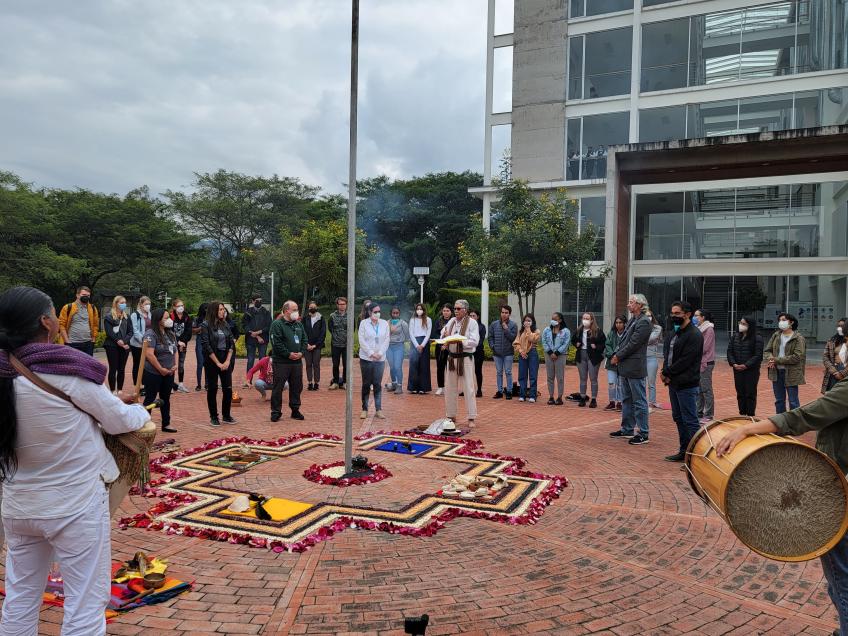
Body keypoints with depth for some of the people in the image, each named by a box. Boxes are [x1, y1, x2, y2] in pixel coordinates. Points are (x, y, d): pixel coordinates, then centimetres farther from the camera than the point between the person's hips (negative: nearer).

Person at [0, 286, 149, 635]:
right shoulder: (64, 369, -19)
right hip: (75, 504, -7)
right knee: (85, 605, 5)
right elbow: (119, 421, -10)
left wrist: (112, 401, 12)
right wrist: (140, 410, 12)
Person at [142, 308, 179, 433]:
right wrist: (161, 369, -17)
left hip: (169, 373, 7)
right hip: (153, 374, -7)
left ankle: (166, 424, 23)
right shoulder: (150, 334, -16)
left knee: (166, 399, 14)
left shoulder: (170, 334, 9)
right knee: (150, 399, 2)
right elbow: (149, 354, -23)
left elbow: (175, 350, 16)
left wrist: (176, 364, 0)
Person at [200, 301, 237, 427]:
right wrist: (218, 363, -12)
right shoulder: (206, 326, -5)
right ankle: (213, 416, 14)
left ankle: (226, 415, 16)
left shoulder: (226, 325, 8)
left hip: (226, 361, 4)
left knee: (228, 389, 3)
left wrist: (227, 361, -6)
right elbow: (207, 347, -11)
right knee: (212, 389, 4)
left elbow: (231, 344, 6)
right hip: (212, 362, -4)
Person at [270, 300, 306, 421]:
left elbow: (304, 340, 15)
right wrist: (288, 354, -16)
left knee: (297, 387, 11)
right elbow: (276, 343, -15)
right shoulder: (277, 324, -8)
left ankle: (295, 410, 23)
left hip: (297, 361, 6)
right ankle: (276, 412, 8)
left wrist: (302, 352, -1)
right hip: (281, 362, -6)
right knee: (278, 387, 0)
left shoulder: (299, 324, 14)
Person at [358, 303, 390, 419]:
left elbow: (386, 340, 3)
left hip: (380, 359, 1)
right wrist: (371, 353, -12)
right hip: (366, 358, -1)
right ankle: (364, 409, 11)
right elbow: (362, 340, -6)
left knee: (377, 384, 1)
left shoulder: (384, 324, 7)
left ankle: (379, 410, 5)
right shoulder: (363, 323, 0)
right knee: (366, 384, 4)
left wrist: (380, 353, -8)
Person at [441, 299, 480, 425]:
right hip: (451, 357, 6)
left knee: (468, 388, -4)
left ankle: (471, 418, 3)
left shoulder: (472, 322, -6)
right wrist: (445, 336, -9)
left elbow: (474, 341, -15)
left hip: (465, 359, -6)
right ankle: (450, 415, 24)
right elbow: (442, 334, 14)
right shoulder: (451, 321, 10)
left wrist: (460, 341, -25)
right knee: (450, 387, 11)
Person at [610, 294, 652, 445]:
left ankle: (643, 434, 4)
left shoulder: (644, 322, -14)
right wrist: (616, 355, 2)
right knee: (626, 400, 17)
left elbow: (633, 344, -19)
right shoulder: (632, 320, 14)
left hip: (635, 368, -10)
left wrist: (618, 356, -11)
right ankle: (627, 429, 27)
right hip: (624, 367, 10)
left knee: (639, 402, -2)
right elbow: (623, 340, 16)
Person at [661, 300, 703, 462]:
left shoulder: (694, 335, -14)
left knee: (690, 421, -5)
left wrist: (666, 372, -12)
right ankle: (684, 450, 27)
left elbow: (685, 361, -19)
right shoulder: (673, 332, 14)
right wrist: (666, 373, -3)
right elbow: (666, 354, 14)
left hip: (687, 385, -9)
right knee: (678, 418, 17)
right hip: (674, 382, 9)